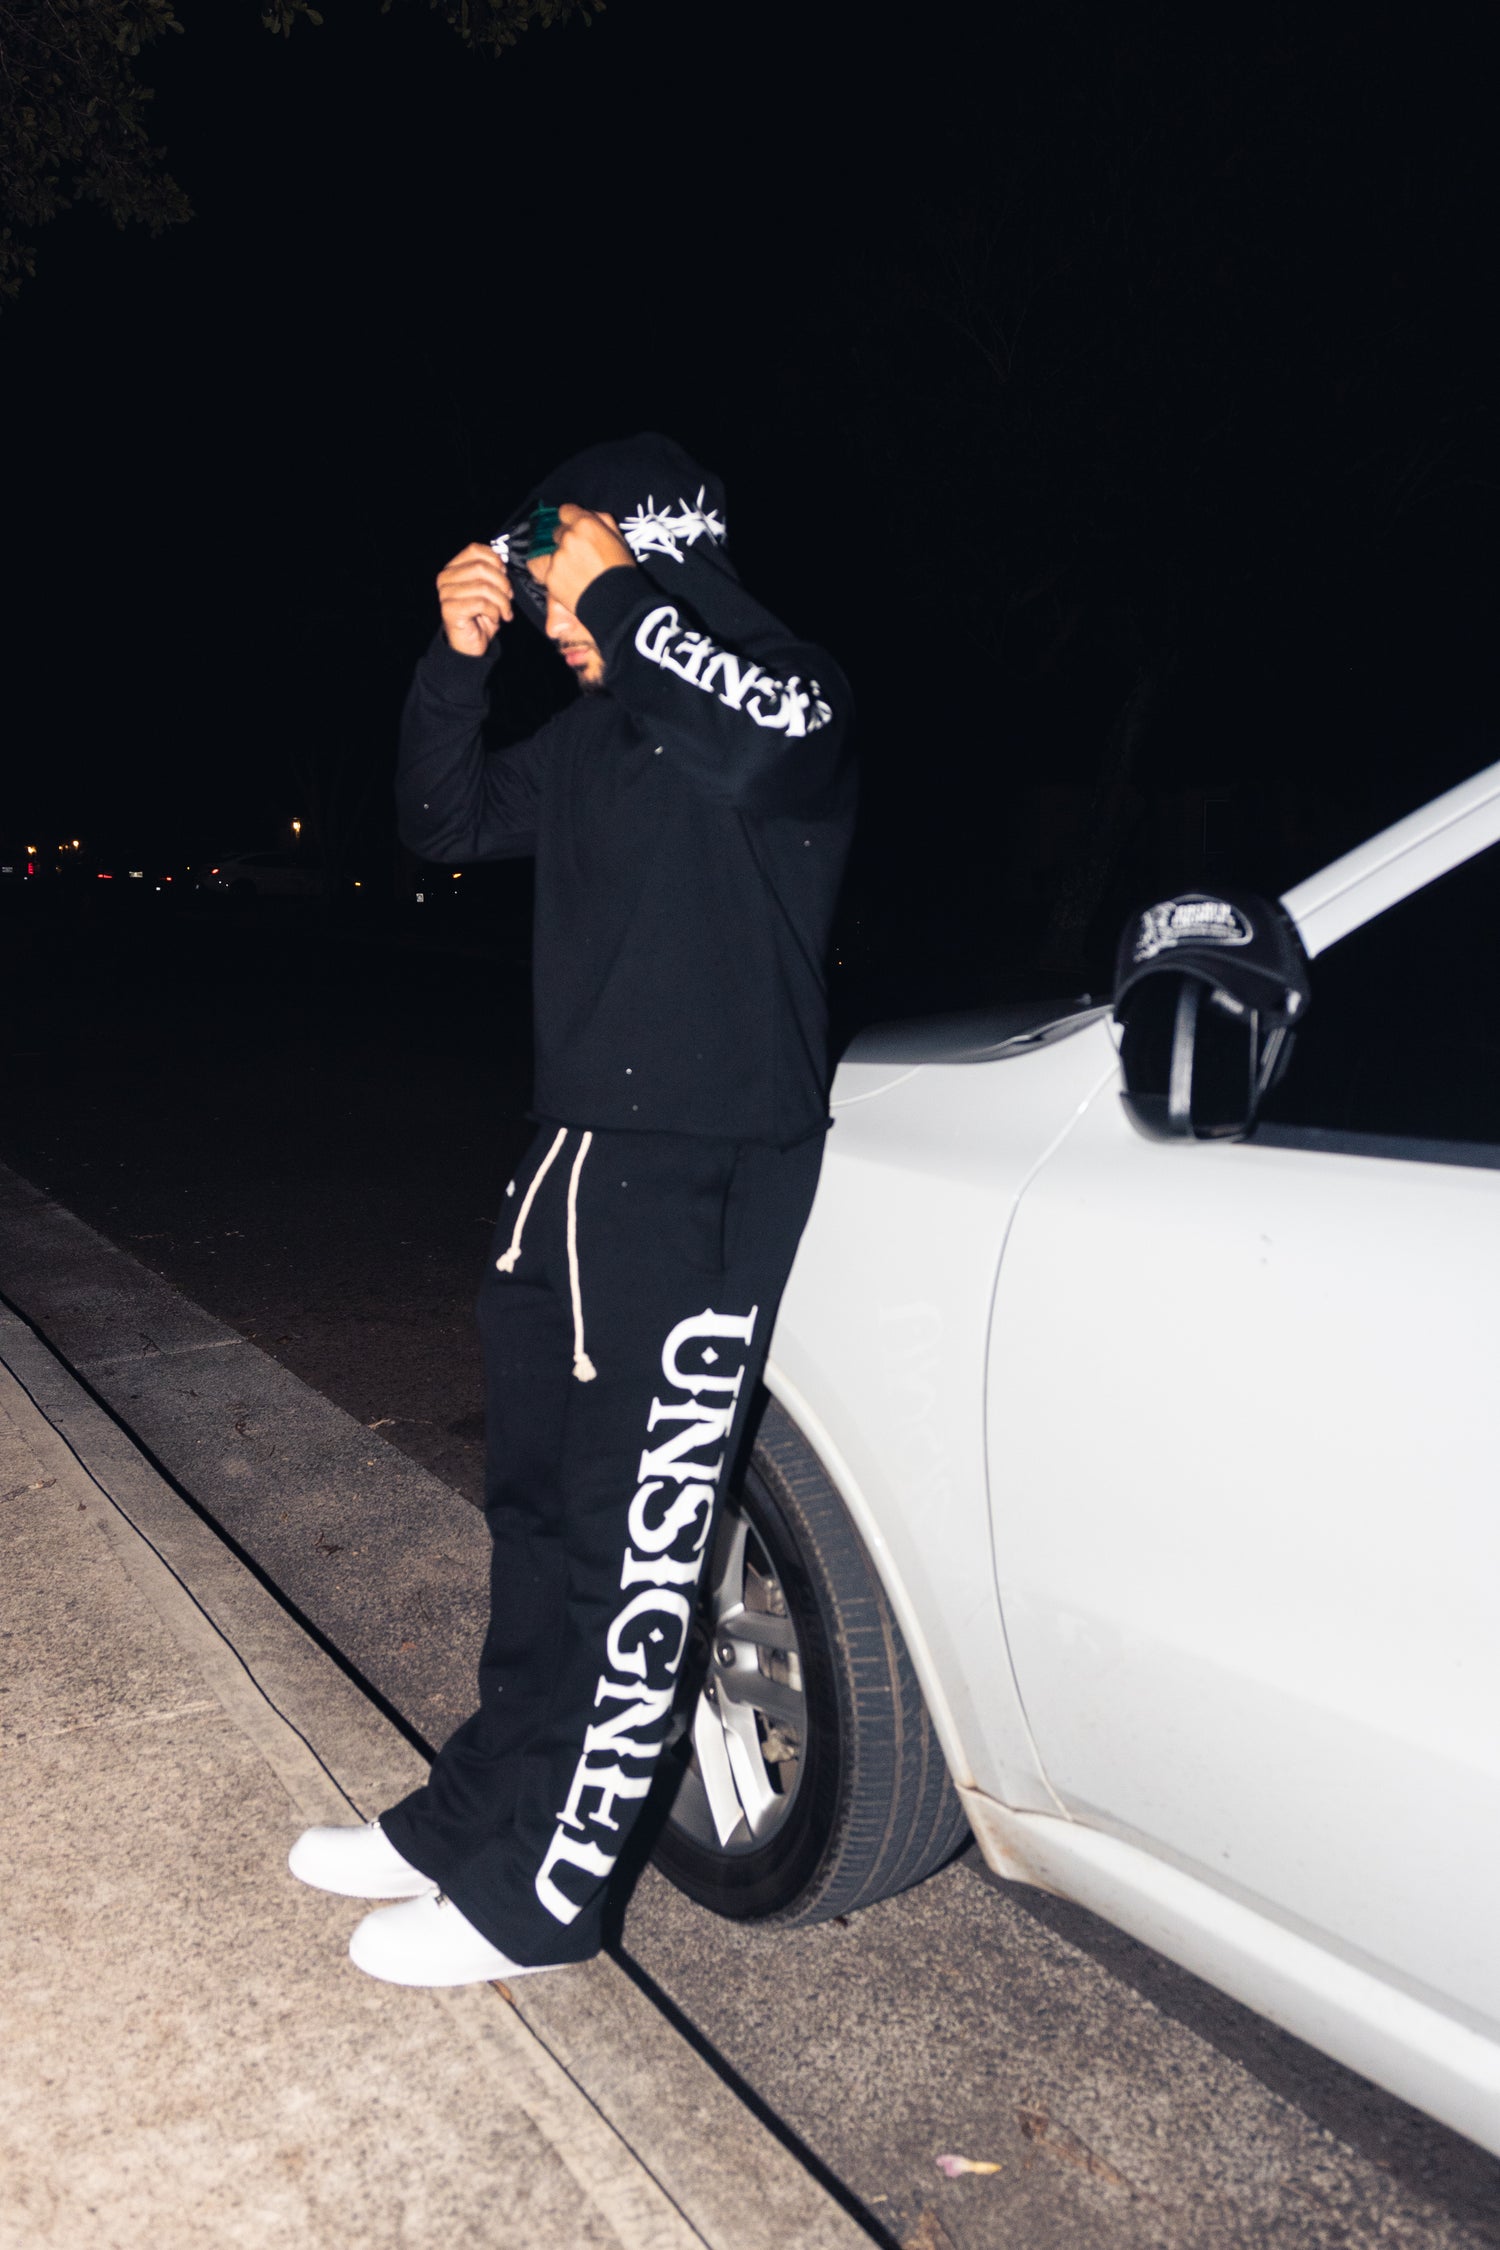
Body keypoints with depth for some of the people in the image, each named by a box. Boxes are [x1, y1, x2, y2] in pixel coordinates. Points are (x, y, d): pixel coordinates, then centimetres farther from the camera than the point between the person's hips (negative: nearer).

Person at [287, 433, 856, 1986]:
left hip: (711, 1181, -9)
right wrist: (459, 661, 2)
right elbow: (448, 824, 17)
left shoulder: (790, 703, -9)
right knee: (535, 1506, 17)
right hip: (578, 1156, 9)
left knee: (634, 1542, 0)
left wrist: (609, 587, -19)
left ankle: (538, 1894, 16)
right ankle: (477, 1811, 34)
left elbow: (769, 733, -32)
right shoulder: (596, 730, 16)